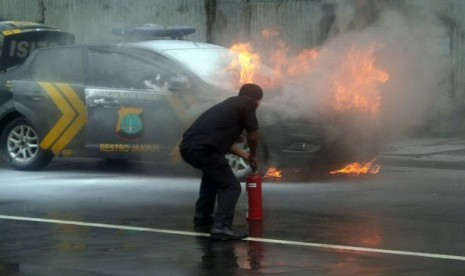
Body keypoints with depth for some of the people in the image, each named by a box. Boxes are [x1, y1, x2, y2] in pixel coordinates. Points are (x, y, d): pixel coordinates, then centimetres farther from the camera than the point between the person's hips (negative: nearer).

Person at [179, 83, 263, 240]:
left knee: (212, 174, 35)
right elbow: (252, 137, 8)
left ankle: (202, 217, 39)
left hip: (187, 146, 9)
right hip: (204, 149, -9)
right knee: (231, 187, -3)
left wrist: (244, 155, 47)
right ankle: (221, 227, -19)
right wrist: (253, 157, 27)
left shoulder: (230, 104, 29)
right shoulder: (247, 103, 6)